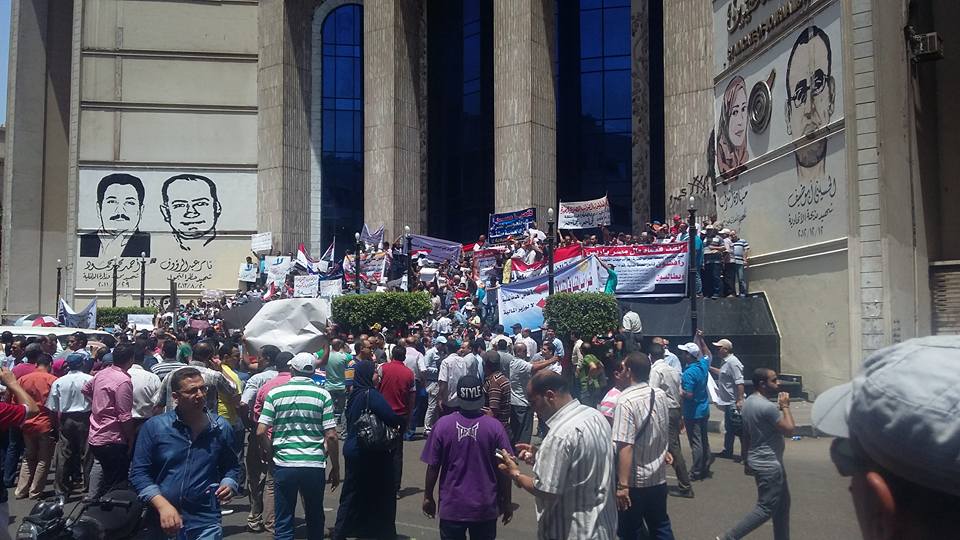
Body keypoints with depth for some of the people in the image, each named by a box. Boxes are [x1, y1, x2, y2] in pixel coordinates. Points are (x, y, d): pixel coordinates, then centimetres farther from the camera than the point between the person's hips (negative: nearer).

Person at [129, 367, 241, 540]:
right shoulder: (153, 427, -4)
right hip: (161, 523, 0)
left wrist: (228, 485, -7)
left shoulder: (221, 428, 2)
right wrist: (163, 506, -15)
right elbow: (139, 472, -4)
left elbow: (232, 467, 14)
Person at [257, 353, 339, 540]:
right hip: (315, 465, 0)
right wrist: (336, 468, 4)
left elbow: (261, 432, -4)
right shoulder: (322, 395, -2)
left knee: (283, 524, 9)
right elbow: (331, 436, -5)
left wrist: (270, 453, 14)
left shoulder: (275, 394, 0)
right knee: (315, 519, 18)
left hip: (284, 465, 0)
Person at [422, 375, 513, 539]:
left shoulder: (443, 425, -11)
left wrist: (428, 497, 9)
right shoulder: (495, 426, -12)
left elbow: (432, 467, -5)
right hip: (485, 508, 0)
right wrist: (507, 501, 7)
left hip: (452, 507, 0)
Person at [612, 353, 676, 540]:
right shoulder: (660, 395, -2)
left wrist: (623, 484, -25)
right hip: (659, 475, 6)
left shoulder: (625, 400, -23)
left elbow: (625, 446, -27)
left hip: (635, 480, -6)